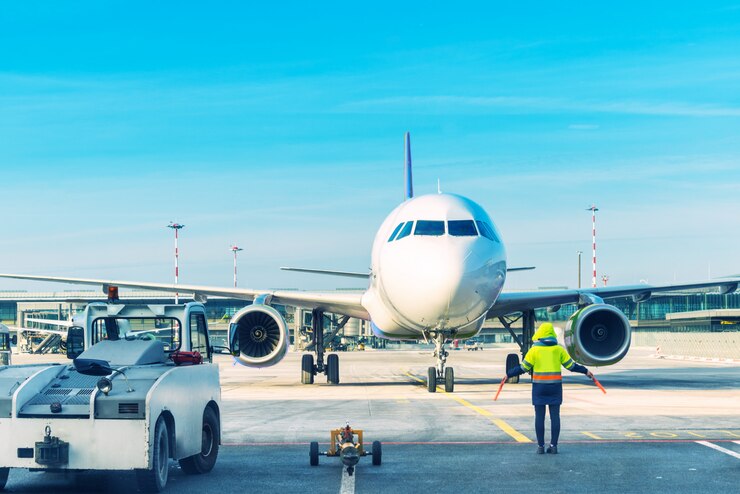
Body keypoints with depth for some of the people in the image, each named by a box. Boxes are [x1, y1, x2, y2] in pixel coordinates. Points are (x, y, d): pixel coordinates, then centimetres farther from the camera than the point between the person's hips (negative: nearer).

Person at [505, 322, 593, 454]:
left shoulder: (534, 350, -4)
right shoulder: (558, 349, 2)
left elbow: (523, 368, -4)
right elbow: (571, 365, 4)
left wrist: (508, 374, 7)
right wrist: (586, 371, 17)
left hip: (539, 387, -2)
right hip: (555, 386, 2)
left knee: (539, 416, 2)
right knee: (555, 416, 4)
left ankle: (540, 446, 2)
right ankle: (553, 445, 2)